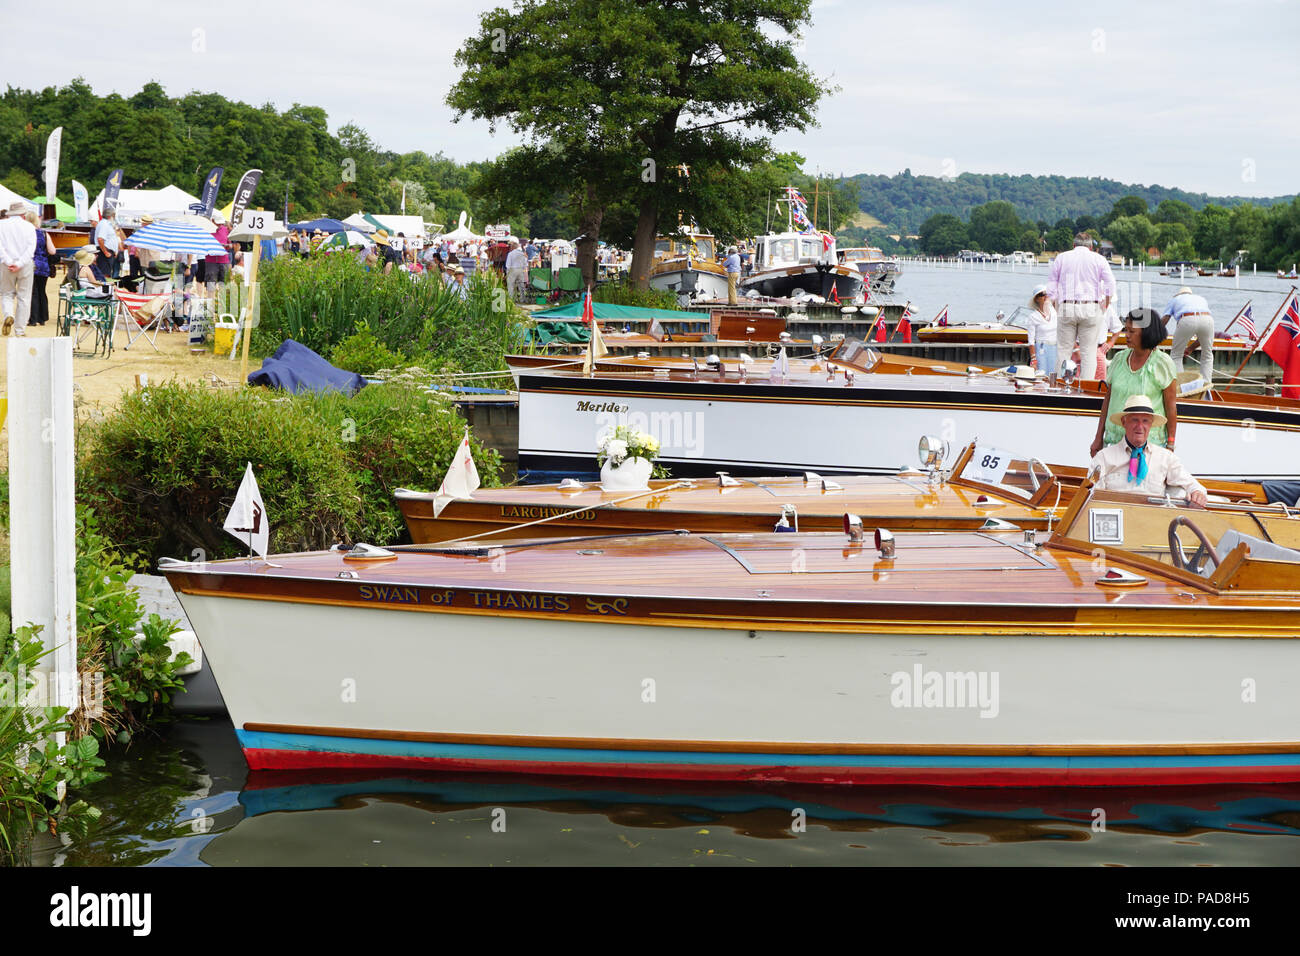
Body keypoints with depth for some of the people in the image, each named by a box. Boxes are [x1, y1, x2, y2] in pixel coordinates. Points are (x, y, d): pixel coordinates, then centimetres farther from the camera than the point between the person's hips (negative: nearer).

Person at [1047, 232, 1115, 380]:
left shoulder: (1061, 258, 10)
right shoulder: (1098, 259, 7)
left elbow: (1051, 285, 10)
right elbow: (1111, 285, 1)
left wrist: (1056, 307, 15)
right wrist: (1105, 305, 10)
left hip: (1066, 308, 1)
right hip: (1090, 309, -1)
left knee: (1063, 350, 4)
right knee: (1089, 351, 1)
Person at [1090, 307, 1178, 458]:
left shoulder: (1162, 363, -7)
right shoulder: (1120, 358, 5)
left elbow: (1171, 406, -4)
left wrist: (1170, 446, -5)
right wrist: (1099, 438, 12)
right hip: (1115, 438, 4)